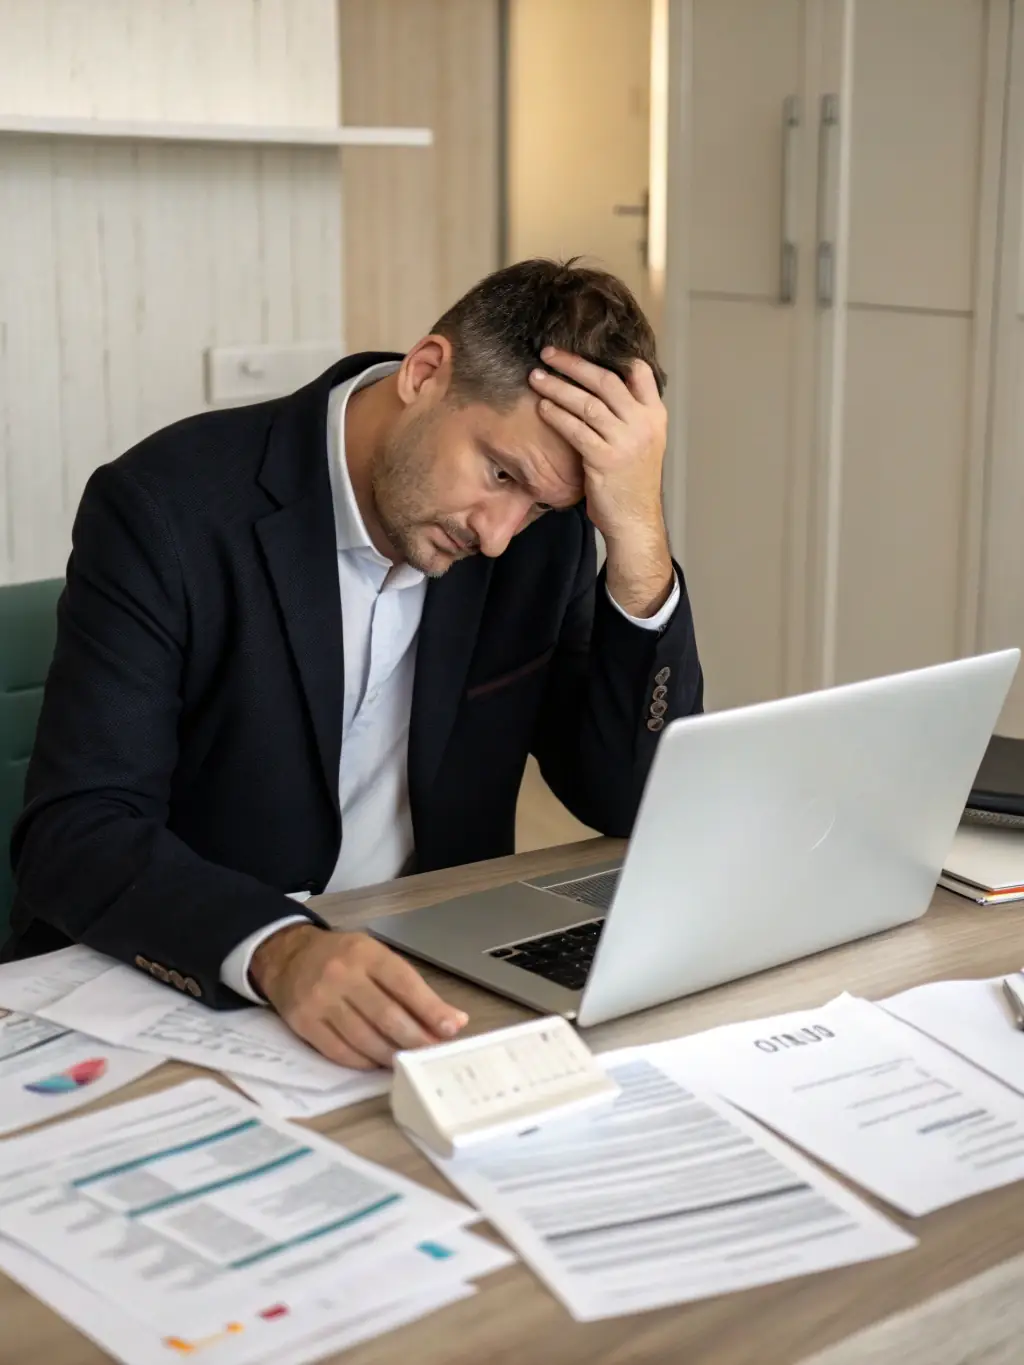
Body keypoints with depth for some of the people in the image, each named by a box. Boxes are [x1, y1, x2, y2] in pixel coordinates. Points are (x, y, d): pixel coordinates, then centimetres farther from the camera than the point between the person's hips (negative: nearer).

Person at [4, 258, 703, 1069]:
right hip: (176, 998, -2)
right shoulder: (168, 508, -16)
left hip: (418, 981, 3)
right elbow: (75, 836, -21)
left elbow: (634, 805, -5)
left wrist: (640, 544, -17)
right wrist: (279, 951, -38)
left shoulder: (543, 532, -3)